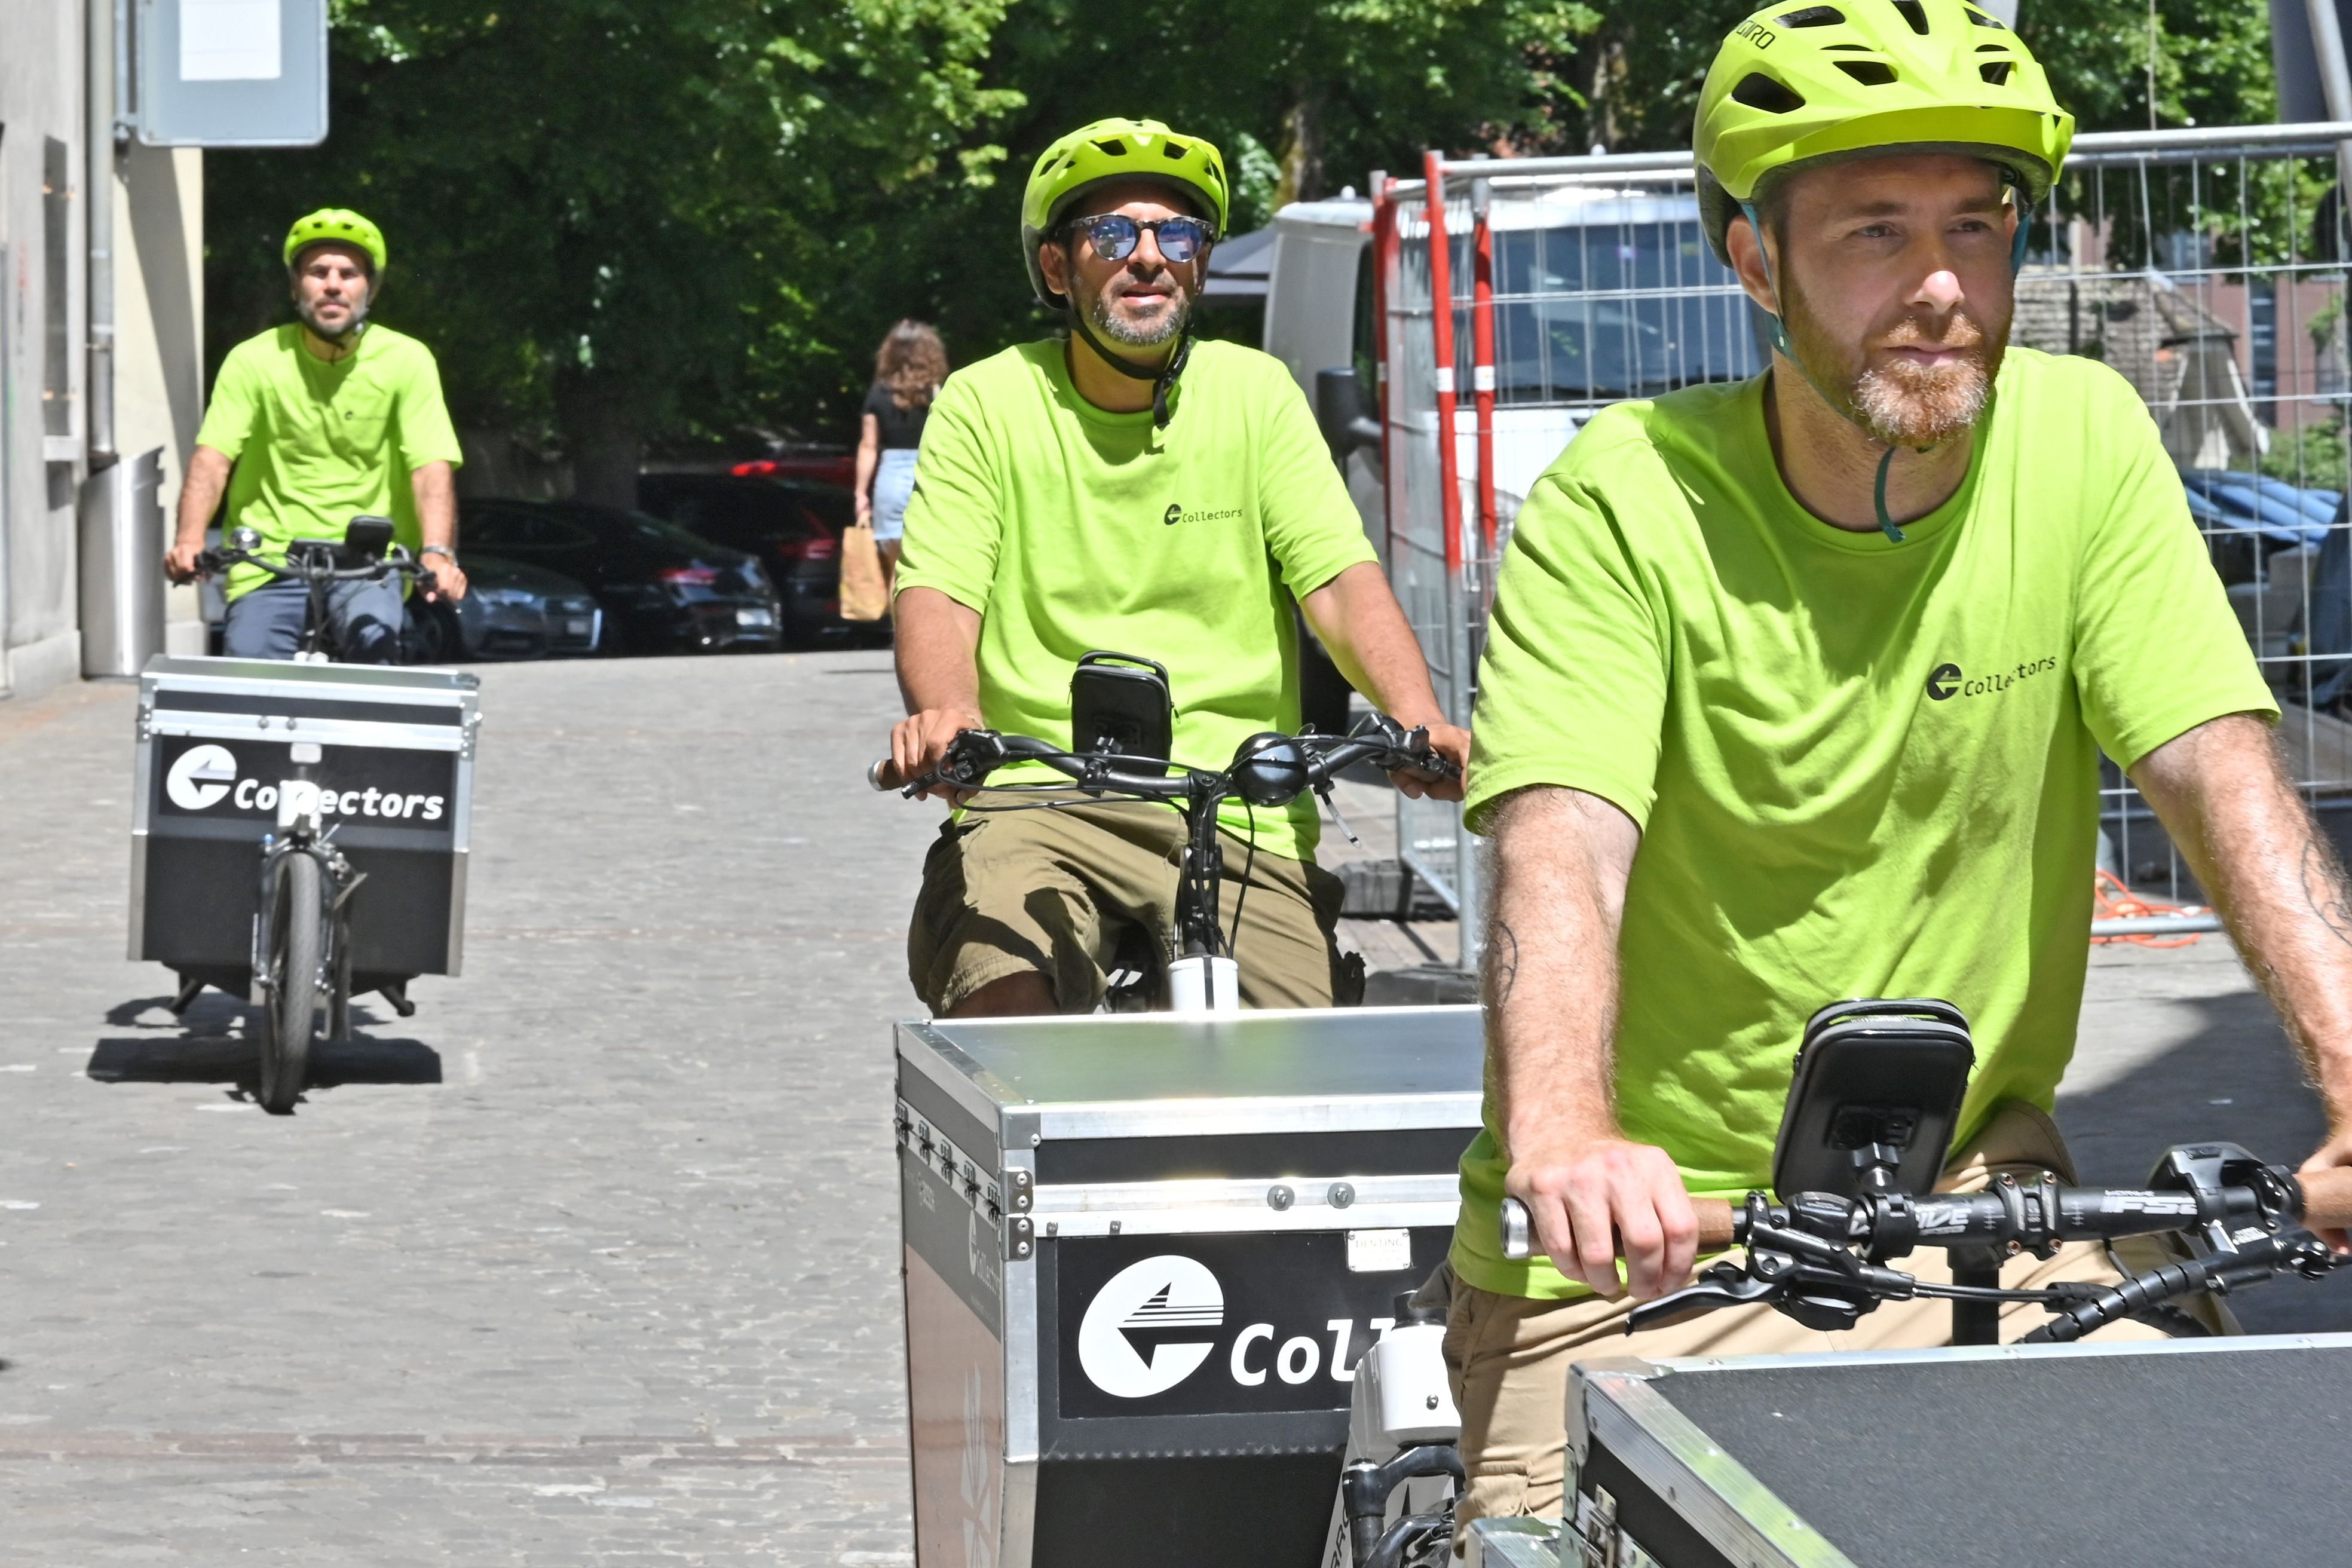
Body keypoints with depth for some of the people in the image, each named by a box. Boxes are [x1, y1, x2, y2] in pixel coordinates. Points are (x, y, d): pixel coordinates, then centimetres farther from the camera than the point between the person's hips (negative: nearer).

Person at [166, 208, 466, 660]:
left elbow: (433, 468, -10)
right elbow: (212, 458, -9)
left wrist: (438, 552, -28)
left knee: (373, 638, -30)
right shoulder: (255, 361, 0)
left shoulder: (406, 361, -1)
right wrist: (190, 540, -28)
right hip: (268, 561, 1)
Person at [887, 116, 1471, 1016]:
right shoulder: (988, 404, 6)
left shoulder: (1253, 393, 9)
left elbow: (1343, 583, 0)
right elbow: (938, 595, -4)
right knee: (1006, 1008, -30)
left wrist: (1419, 722, -19)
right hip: (1038, 802, -2)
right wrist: (943, 713, -28)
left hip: (1237, 816, 2)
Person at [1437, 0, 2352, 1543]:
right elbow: (1561, 850, -24)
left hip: (1960, 1184, 2)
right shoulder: (1626, 501, -12)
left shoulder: (2079, 442, -4)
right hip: (1652, 1227, -2)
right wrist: (1565, 1144, -44)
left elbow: (2226, 778, -10)